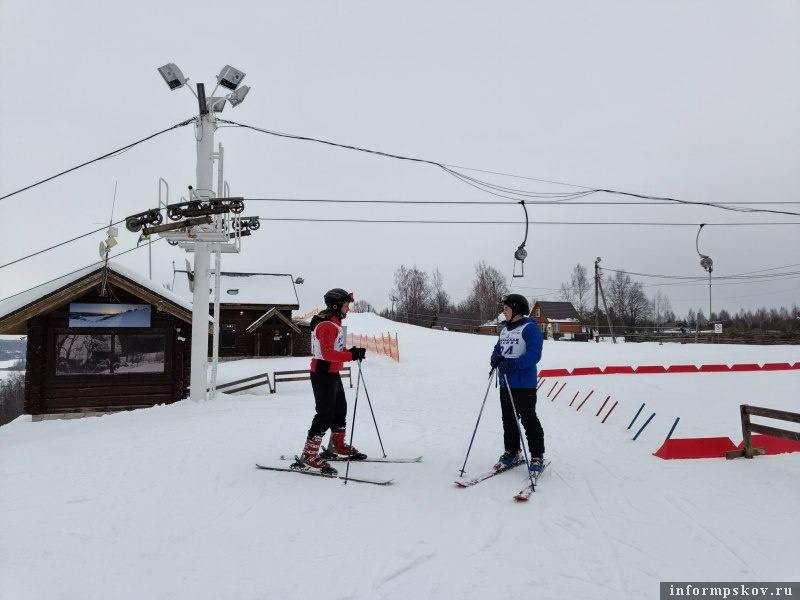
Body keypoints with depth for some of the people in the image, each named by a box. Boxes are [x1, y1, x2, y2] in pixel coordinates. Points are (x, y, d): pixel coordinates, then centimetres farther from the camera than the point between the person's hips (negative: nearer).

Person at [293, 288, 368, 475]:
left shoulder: (334, 323, 14)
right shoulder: (326, 325, -19)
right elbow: (327, 353, -28)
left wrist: (350, 351, 4)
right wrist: (351, 355, -30)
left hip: (332, 373, 11)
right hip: (323, 374, -11)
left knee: (340, 409, 20)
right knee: (325, 415, -9)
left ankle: (337, 446, 36)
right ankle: (308, 457, -3)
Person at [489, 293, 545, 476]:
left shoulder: (530, 328, -11)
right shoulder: (504, 329, 16)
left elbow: (534, 355, -20)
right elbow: (498, 348, 20)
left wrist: (512, 364, -28)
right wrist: (495, 358, -4)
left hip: (524, 384, -8)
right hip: (505, 383, 8)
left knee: (528, 419, -3)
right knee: (508, 419, 14)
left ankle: (537, 457, 7)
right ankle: (512, 452, 26)